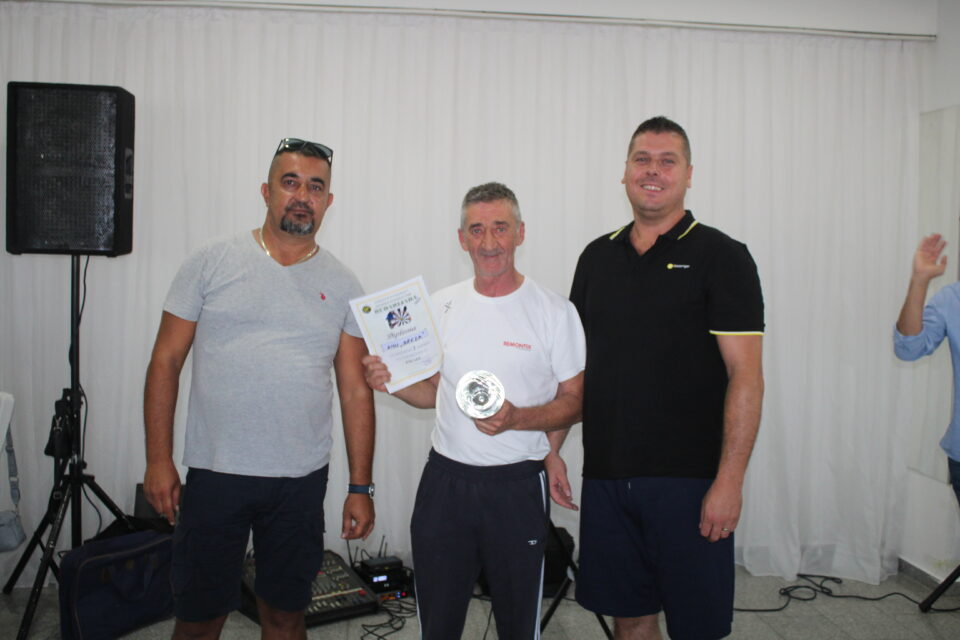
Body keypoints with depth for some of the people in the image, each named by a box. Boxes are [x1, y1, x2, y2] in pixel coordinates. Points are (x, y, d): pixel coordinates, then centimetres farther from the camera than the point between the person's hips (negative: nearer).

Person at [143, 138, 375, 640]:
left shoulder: (343, 286, 5)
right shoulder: (211, 263, 0)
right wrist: (158, 459, -4)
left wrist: (360, 488, 2)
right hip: (214, 473, -1)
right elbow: (166, 361, 1)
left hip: (302, 482, 2)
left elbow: (355, 391, 5)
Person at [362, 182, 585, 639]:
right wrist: (390, 383, -6)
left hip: (518, 485, -3)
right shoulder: (442, 306, 6)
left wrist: (518, 419, -21)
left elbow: (574, 400, -4)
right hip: (445, 479, 3)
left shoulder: (554, 312, -6)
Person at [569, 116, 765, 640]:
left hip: (689, 479, -4)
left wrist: (729, 480, -16)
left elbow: (745, 375, -10)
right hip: (605, 475, 4)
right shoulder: (597, 257, 10)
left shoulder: (721, 256, -5)